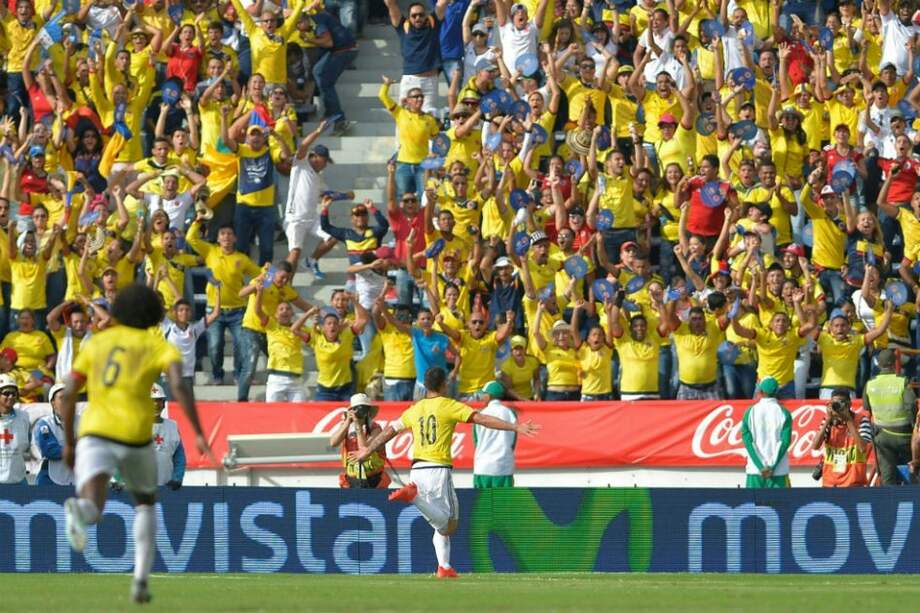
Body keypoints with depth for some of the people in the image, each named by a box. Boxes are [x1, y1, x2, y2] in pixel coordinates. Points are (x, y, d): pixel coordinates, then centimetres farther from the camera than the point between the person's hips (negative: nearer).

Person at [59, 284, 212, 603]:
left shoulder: (96, 343, 19)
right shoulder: (159, 346, 10)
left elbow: (68, 394, 14)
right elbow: (179, 386, -10)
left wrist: (68, 442, 25)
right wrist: (198, 433, -11)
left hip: (94, 433, 1)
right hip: (134, 434, -1)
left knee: (92, 510, -20)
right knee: (145, 502, 28)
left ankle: (78, 510, -59)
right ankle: (141, 580, 17)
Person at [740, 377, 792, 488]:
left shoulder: (750, 412, 2)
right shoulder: (784, 413, -1)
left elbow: (747, 441, -3)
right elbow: (785, 441, -8)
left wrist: (761, 467, -6)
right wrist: (772, 467, -8)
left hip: (755, 470, 1)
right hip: (779, 472, -1)